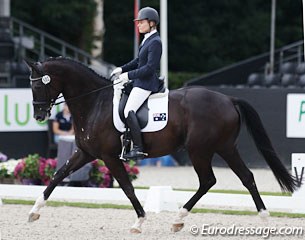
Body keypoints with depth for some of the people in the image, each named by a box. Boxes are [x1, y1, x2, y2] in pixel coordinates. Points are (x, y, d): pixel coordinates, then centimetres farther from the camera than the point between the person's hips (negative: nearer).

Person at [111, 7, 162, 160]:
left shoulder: (155, 42, -16)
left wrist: (129, 75, -19)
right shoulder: (147, 40, 14)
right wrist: (122, 69, 13)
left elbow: (150, 67, -22)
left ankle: (138, 149, -26)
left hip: (146, 83, -11)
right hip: (140, 82, 11)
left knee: (129, 111, -22)